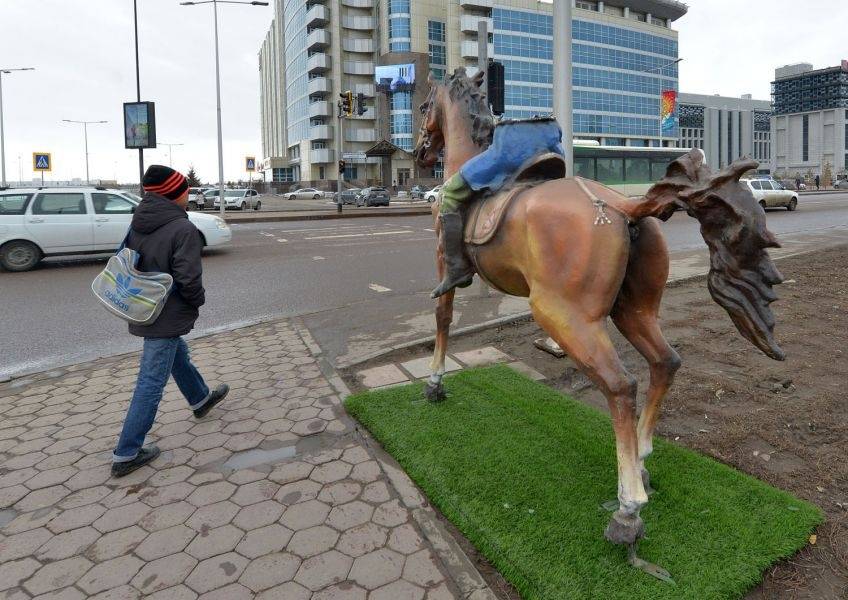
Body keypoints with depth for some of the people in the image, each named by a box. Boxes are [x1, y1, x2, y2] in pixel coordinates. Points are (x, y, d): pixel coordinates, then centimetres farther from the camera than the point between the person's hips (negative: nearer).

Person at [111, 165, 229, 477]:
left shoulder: (138, 224, 3)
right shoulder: (183, 229, -21)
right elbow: (189, 279, -24)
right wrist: (198, 301, -5)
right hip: (167, 316, -9)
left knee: (179, 355, 28)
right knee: (152, 381, -1)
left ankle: (200, 399, 51)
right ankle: (126, 454, 7)